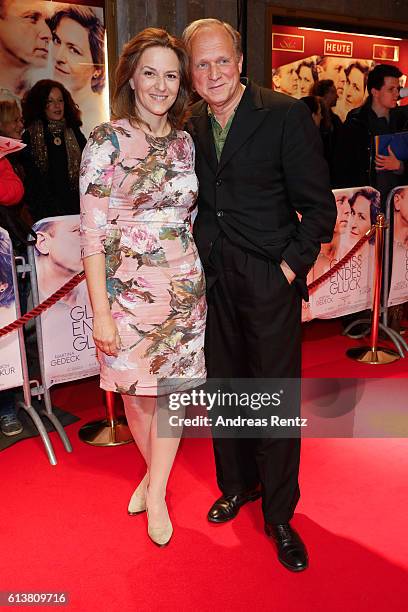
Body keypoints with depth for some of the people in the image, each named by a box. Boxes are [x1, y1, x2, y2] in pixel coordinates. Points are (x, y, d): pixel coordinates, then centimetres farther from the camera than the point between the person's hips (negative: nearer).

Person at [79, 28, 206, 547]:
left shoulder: (184, 142, 7)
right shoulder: (106, 140, -8)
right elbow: (92, 231, -11)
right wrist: (101, 311, -15)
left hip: (183, 287, 4)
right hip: (128, 288, -3)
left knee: (173, 389, 8)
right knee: (137, 392, 12)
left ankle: (156, 491, 28)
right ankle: (155, 471, 40)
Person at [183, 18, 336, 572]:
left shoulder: (285, 115, -9)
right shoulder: (192, 127, 8)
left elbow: (319, 206, -8)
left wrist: (293, 265, -14)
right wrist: (196, 259, 5)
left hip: (271, 281, -5)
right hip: (213, 280, 5)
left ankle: (280, 516, 24)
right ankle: (236, 484, 39)